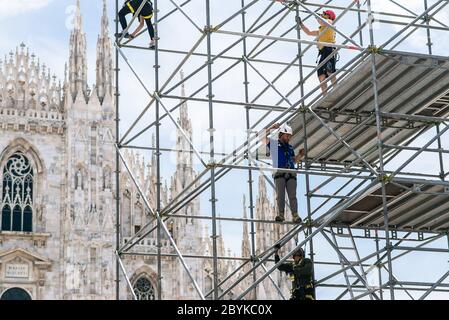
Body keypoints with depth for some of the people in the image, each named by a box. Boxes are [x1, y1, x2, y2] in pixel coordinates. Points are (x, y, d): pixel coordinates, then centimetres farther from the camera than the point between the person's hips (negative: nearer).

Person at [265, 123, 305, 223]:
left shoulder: (290, 147, 26)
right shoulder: (273, 143, 14)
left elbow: (294, 161, 28)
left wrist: (300, 155, 10)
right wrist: (272, 127, 1)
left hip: (291, 174, 3)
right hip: (279, 173, -3)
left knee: (292, 195, -9)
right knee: (280, 194, -12)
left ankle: (295, 216, -18)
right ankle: (281, 214, -14)